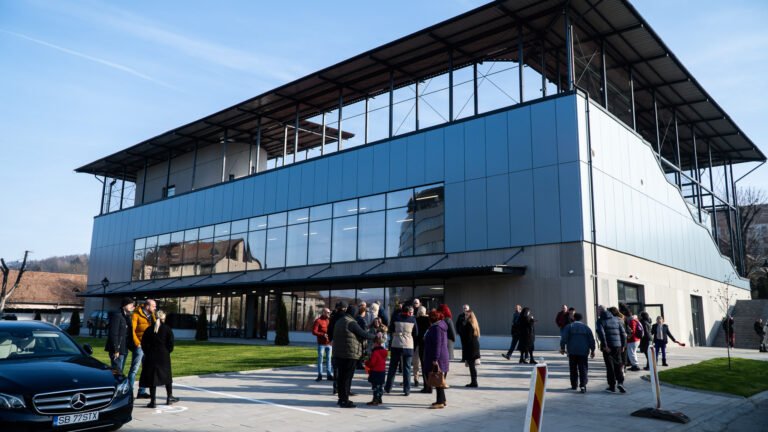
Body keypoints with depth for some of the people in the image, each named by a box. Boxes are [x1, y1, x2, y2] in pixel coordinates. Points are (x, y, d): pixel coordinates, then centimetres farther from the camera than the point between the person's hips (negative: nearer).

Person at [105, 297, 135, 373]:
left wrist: (131, 346, 8)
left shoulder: (127, 316, 14)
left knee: (120, 371, 13)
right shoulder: (117, 315, -12)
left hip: (124, 349, 9)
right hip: (117, 350, -9)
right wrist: (116, 350, -20)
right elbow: (113, 333, -17)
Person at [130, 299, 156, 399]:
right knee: (134, 369, -3)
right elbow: (132, 330, -12)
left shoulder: (151, 315, 15)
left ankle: (142, 392, 19)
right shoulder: (136, 315, -6)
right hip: (140, 346, -7)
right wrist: (137, 343, -15)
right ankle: (129, 392, 2)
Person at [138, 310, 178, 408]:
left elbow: (144, 343, 2)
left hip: (151, 356, 1)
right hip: (164, 356, -1)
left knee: (152, 377, 3)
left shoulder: (149, 329, 2)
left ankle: (152, 401, 1)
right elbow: (171, 343, -6)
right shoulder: (167, 329, -3)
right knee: (167, 376, 14)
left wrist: (148, 353, 12)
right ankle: (169, 398, 23)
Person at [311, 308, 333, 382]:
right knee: (320, 359, 1)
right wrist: (323, 335, -21)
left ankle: (329, 375, 13)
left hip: (329, 343, 5)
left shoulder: (329, 320, 11)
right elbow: (314, 331, -11)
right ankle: (320, 375, 8)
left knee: (328, 359, 8)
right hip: (321, 343, -5)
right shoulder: (318, 321, -6)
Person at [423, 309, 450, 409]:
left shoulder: (436, 327, -16)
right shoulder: (440, 326, 15)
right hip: (442, 358, 10)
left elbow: (437, 344, -22)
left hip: (438, 359, -10)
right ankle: (442, 400, 24)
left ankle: (440, 402, -3)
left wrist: (435, 359, -23)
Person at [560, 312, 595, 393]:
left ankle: (574, 385, 16)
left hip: (572, 351, -1)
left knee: (573, 369, 11)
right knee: (583, 369, -1)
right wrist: (592, 350, 14)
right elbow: (591, 340, 8)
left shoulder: (569, 326, 2)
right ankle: (583, 385, -15)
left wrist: (562, 347, -1)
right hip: (583, 351, 1)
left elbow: (564, 338, -6)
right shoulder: (586, 327, 9)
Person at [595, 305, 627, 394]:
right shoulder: (616, 319, 12)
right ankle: (620, 382, -3)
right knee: (618, 364, 13)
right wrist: (623, 345, 12)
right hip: (618, 346, 4)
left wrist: (605, 346, -16)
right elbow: (623, 333, 9)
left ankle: (612, 386, 7)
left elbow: (601, 334, -17)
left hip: (607, 347, -4)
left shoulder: (600, 321, -3)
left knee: (610, 366, 3)